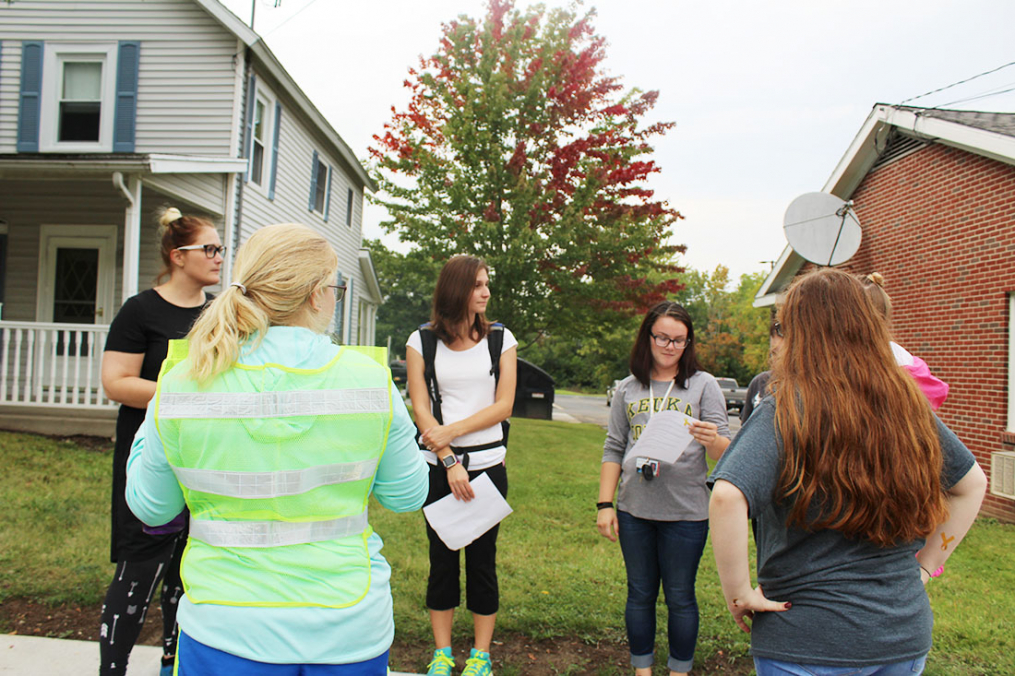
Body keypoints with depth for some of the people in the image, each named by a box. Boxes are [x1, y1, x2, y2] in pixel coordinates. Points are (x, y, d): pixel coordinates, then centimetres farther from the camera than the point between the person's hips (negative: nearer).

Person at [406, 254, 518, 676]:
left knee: (482, 558, 5)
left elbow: (503, 405, -3)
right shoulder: (422, 341, 1)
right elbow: (421, 409, -3)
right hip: (438, 464, 0)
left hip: (487, 463, 0)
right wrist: (450, 463, -11)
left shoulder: (500, 339, 3)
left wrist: (453, 430, -13)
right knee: (441, 557, 8)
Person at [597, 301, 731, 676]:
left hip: (686, 511, -2)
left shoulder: (704, 385, -1)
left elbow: (725, 452, -7)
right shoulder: (628, 389, 7)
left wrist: (712, 441, -30)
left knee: (680, 598, 9)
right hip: (634, 509, 3)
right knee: (640, 595, 13)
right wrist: (605, 504, 3)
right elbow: (613, 450, 9)